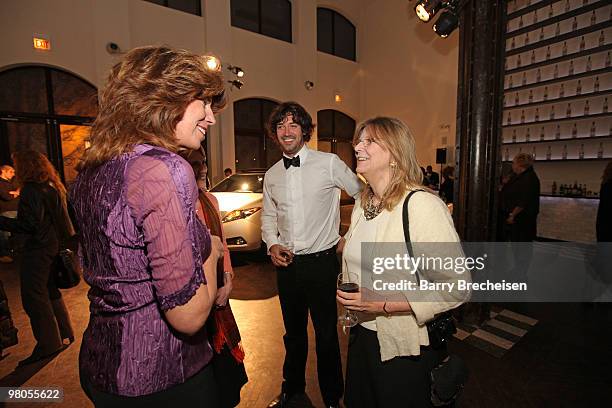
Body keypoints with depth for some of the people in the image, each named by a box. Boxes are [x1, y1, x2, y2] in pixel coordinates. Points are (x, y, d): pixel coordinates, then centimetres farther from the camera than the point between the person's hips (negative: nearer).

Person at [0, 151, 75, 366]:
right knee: (51, 292, 18)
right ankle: (65, 335, 27)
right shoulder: (53, 187, 11)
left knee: (33, 296, 0)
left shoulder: (32, 191, -16)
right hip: (54, 245, 9)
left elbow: (28, 225, -20)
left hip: (38, 250, -9)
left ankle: (47, 344, 8)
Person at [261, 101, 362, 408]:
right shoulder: (272, 175, 6)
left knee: (326, 334, 11)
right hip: (286, 263, 5)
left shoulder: (329, 164, -9)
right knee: (293, 331, 23)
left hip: (321, 261, -4)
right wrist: (272, 244, -2)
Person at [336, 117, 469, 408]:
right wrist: (347, 295, 4)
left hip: (404, 349, -7)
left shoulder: (423, 205, -23)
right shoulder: (361, 204, 3)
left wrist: (382, 304, -26)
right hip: (361, 335, 7)